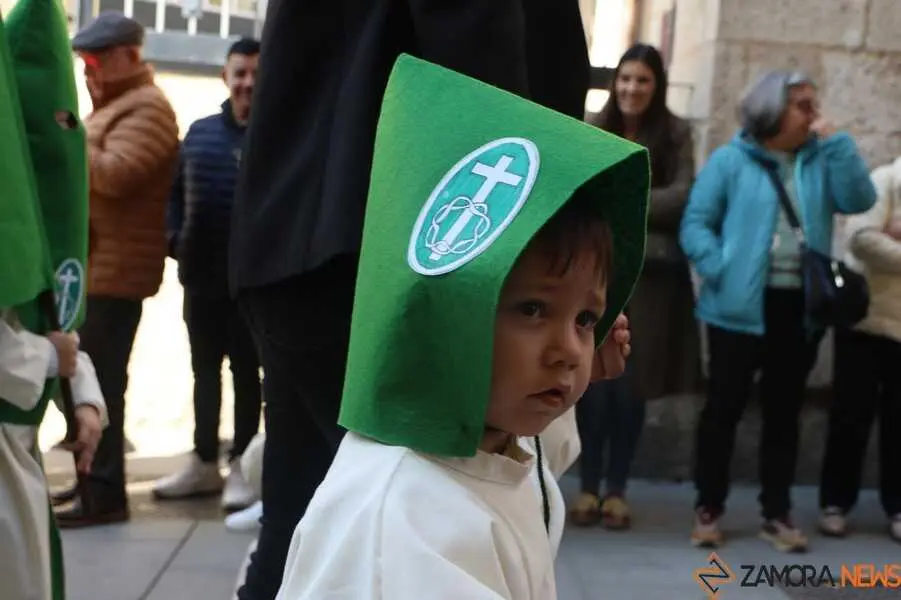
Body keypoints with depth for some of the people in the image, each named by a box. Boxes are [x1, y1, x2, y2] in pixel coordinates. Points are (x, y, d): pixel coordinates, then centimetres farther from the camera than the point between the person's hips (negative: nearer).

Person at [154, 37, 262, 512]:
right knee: (204, 370, 15)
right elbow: (176, 192, 14)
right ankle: (204, 463, 29)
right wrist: (176, 240, 1)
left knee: (246, 372, 6)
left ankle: (240, 466, 18)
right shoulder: (200, 133, 9)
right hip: (201, 276, 6)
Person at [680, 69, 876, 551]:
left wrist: (835, 141, -6)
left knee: (784, 411, 11)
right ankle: (708, 509, 16)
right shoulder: (730, 159, -2)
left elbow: (859, 200, -3)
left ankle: (777, 513, 21)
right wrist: (721, 271, -19)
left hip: (800, 307, 4)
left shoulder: (821, 162, 11)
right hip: (742, 307, -4)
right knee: (724, 407, 3)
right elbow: (695, 224, -6)